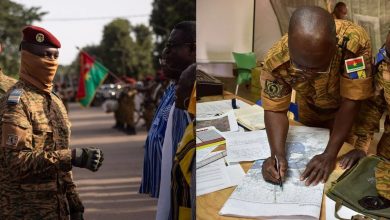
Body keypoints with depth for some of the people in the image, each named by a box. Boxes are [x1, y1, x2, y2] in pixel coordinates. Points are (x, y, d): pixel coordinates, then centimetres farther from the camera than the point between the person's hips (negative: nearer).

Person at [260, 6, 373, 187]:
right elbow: (275, 109, -23)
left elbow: (350, 103, -34)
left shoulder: (354, 41, -42)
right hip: (311, 114, 2)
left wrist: (330, 154, -39)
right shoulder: (276, 59, -34)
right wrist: (277, 154, -40)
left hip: (351, 117, -2)